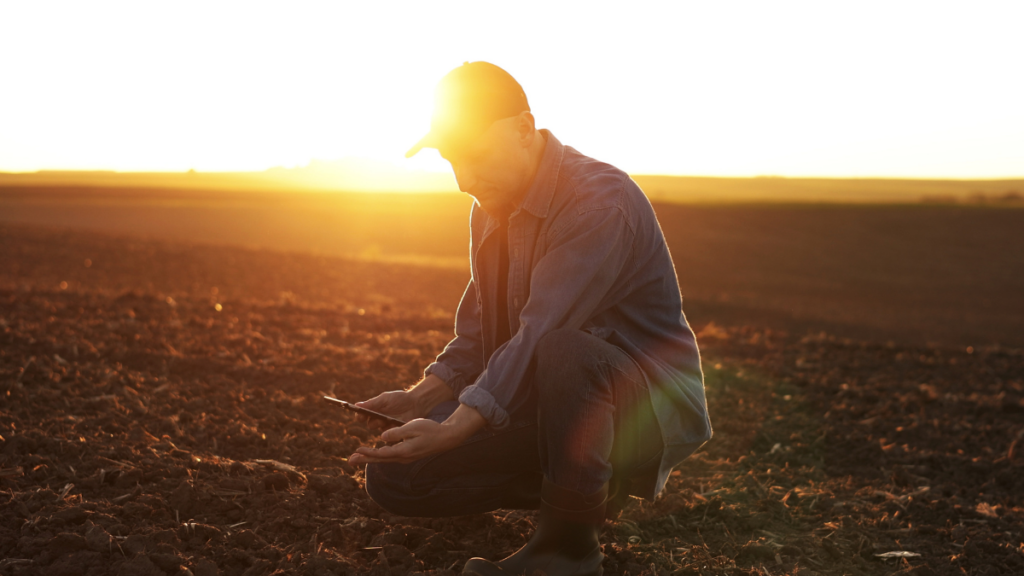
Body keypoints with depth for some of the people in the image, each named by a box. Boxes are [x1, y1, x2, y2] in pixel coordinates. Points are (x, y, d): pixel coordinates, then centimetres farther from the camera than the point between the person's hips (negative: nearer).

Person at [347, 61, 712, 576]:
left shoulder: (601, 201, -21)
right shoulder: (490, 209, 7)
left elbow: (542, 335, -31)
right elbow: (477, 335, 11)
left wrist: (453, 429, -38)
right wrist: (418, 399, -5)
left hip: (650, 405, -7)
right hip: (540, 399, 7)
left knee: (562, 351, -42)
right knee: (393, 476, -6)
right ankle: (575, 488, 7)